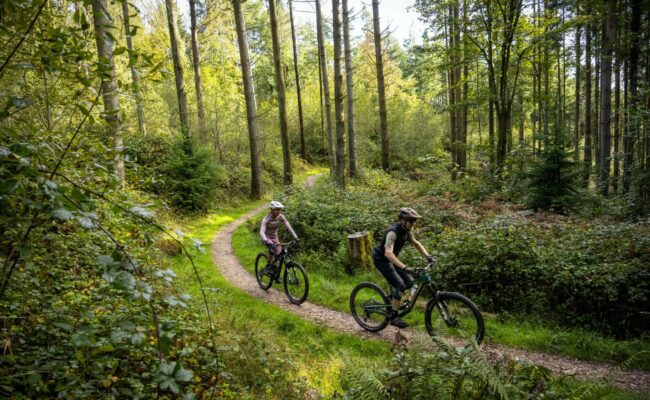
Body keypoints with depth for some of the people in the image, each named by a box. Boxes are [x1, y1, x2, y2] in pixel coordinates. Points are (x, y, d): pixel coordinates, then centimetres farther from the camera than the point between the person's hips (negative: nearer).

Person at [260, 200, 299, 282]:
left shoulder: (281, 217, -16)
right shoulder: (266, 219, -27)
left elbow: (288, 227, -19)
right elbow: (262, 232, -38)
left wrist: (295, 237, -31)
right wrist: (266, 241, -56)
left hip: (275, 237, 4)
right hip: (266, 237, -4)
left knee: (278, 254, -5)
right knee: (272, 248, -34)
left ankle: (276, 274, 14)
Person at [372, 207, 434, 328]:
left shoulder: (407, 231, -4)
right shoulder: (393, 232, -30)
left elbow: (416, 243, 13)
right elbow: (388, 253, -42)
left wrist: (428, 256, -2)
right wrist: (404, 267, -50)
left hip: (391, 259, 8)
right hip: (381, 259, -8)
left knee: (409, 281, 0)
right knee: (400, 285, -16)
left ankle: (392, 296, 22)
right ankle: (394, 317, -6)